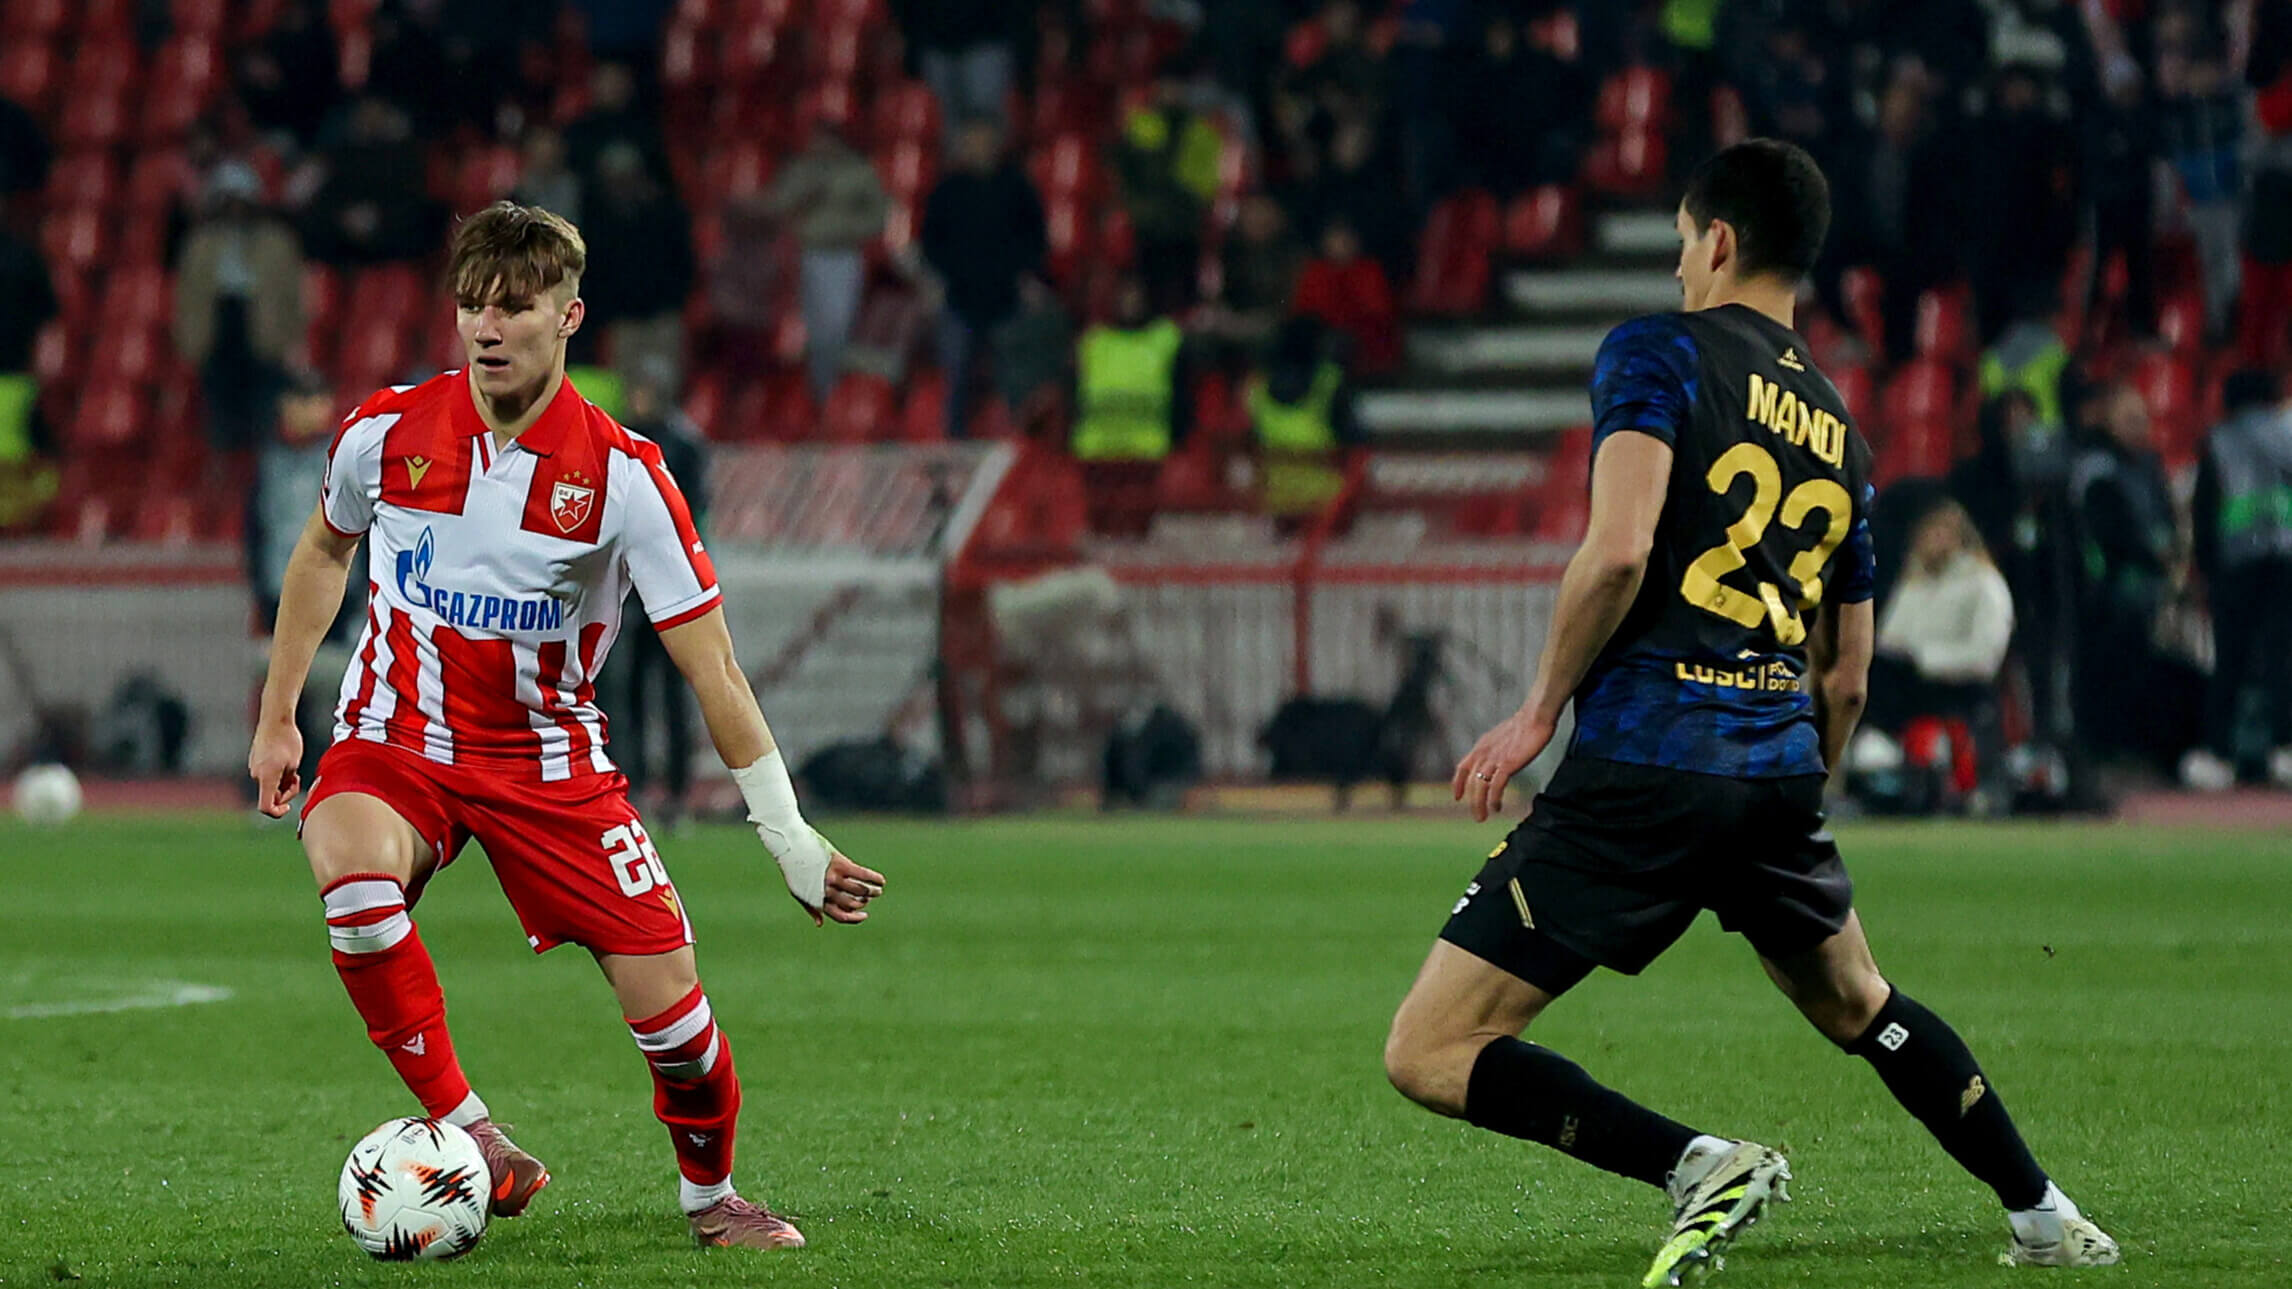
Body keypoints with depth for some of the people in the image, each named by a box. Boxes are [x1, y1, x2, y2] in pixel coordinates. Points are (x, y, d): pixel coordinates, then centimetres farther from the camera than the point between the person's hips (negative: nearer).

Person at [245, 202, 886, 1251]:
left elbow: (710, 662, -12)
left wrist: (788, 836, -14)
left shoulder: (622, 476, -14)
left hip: (548, 756, 0)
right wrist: (277, 717, 16)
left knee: (665, 997, -9)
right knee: (353, 879, -34)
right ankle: (467, 1133, -22)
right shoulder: (385, 435, -8)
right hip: (395, 741, 0)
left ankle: (709, 1192, 21)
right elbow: (324, 551, 15)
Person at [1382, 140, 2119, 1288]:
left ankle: (1694, 1163, -17)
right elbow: (1846, 681, 23)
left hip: (1641, 764, -7)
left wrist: (1540, 709, -7)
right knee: (1857, 1006, 33)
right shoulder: (1840, 435, 19)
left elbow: (1618, 551, -18)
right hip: (1779, 775, 7)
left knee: (1428, 1056, -5)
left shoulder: (1659, 353, -2)